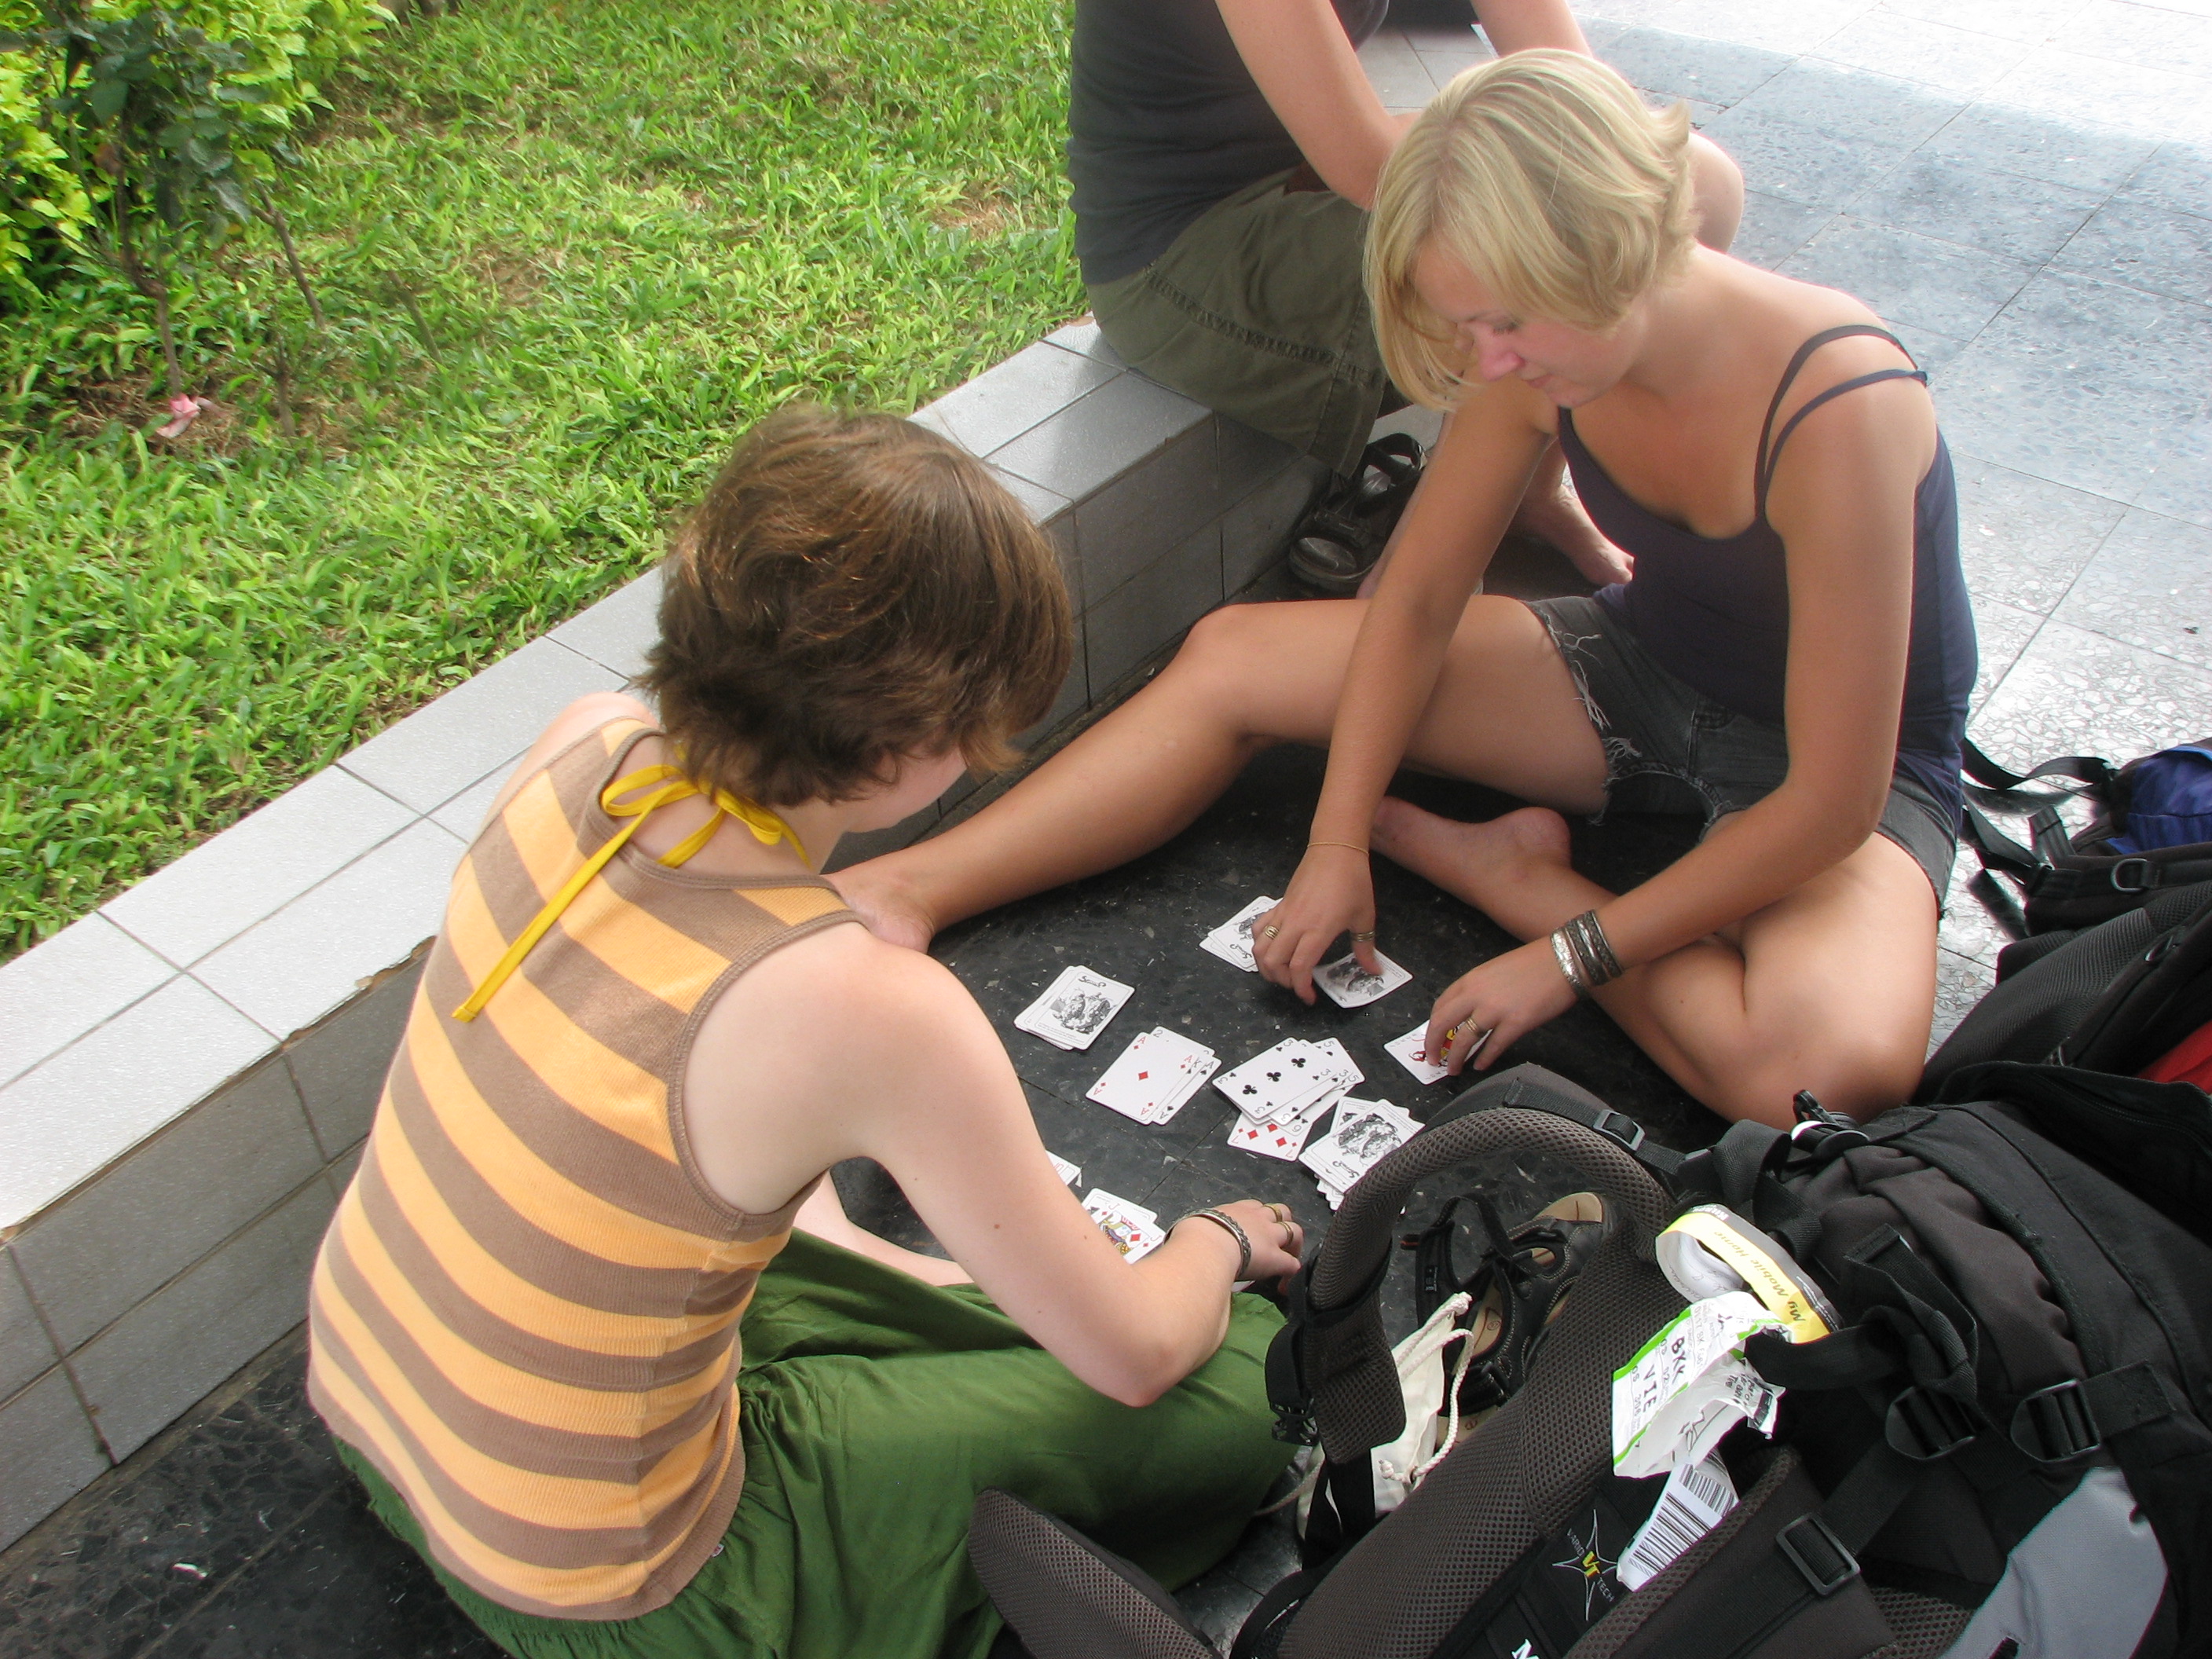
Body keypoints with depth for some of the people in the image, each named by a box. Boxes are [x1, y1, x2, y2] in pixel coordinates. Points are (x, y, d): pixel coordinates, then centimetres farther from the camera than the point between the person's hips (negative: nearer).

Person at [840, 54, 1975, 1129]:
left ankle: (1513, 875, -16)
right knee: (1230, 657, -5)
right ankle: (908, 891, -9)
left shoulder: (1835, 412, -35)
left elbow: (1831, 800, -30)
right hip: (1642, 675, 5)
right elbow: (1418, 600, -6)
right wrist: (1337, 842, -14)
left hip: (1842, 757, -4)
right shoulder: (1543, 357, -17)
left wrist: (1572, 953, -27)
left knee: (1837, 1065, -37)